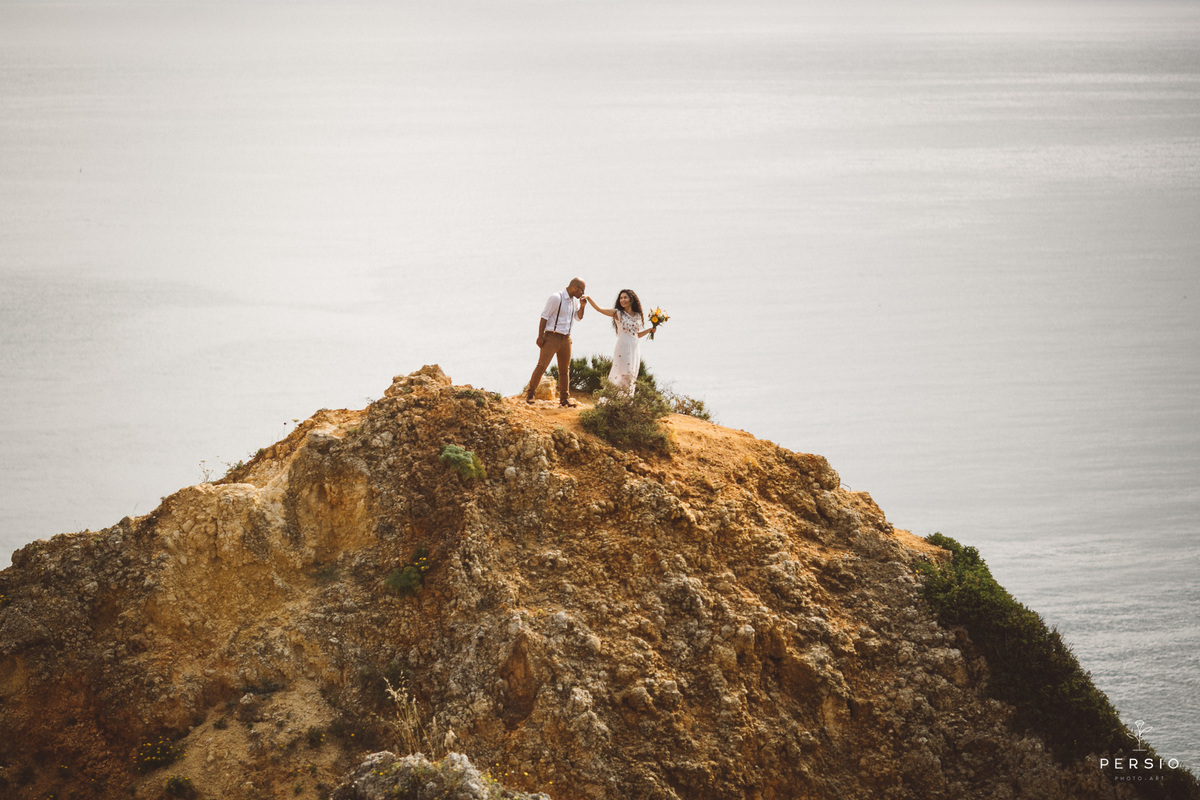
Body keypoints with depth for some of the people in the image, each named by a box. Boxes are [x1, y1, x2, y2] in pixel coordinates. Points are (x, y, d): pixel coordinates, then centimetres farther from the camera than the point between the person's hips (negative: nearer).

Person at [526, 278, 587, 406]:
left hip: (566, 338, 7)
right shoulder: (556, 298, -11)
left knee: (565, 368, 9)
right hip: (551, 337, -7)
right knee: (542, 365, -10)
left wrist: (582, 306, 3)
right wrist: (540, 337, -16)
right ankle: (530, 394, -4)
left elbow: (578, 317, 24)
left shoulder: (574, 300, 11)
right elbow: (544, 317, -11)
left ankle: (564, 398, 16)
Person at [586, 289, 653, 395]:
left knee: (631, 377, 5)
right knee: (622, 375, -13)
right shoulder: (618, 314, 2)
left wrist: (650, 330, 11)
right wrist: (588, 298, -9)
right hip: (623, 347, -5)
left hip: (635, 348, 5)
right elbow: (599, 309, -3)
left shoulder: (637, 316, 14)